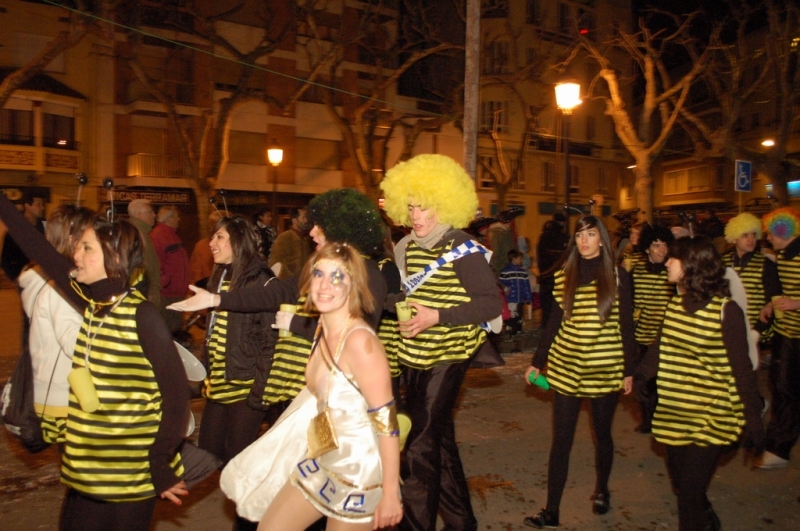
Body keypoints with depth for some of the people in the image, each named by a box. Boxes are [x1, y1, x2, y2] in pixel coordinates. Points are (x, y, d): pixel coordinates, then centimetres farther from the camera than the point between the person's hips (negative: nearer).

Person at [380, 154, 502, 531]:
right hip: (412, 357, 8)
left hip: (446, 357, -8)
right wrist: (395, 302, -1)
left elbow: (492, 304, -20)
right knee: (439, 438, 18)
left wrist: (437, 317, -28)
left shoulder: (463, 249, -15)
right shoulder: (408, 248, 7)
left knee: (420, 446, -8)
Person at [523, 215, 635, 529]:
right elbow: (554, 322, 7)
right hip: (566, 367, 1)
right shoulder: (564, 274, 3)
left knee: (602, 434, 15)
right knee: (561, 439, 1)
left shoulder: (617, 276, -1)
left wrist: (629, 370, -1)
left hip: (605, 369, -1)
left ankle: (601, 490, 38)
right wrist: (537, 361, 6)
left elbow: (626, 326, 1)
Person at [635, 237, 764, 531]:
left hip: (710, 418, -6)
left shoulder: (725, 310, -14)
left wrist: (753, 417, -9)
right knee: (681, 483, 18)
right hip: (673, 415, 6)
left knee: (690, 491, -1)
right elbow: (659, 347, 13)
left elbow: (741, 367, -11)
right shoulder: (676, 304, 4)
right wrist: (638, 377, 7)